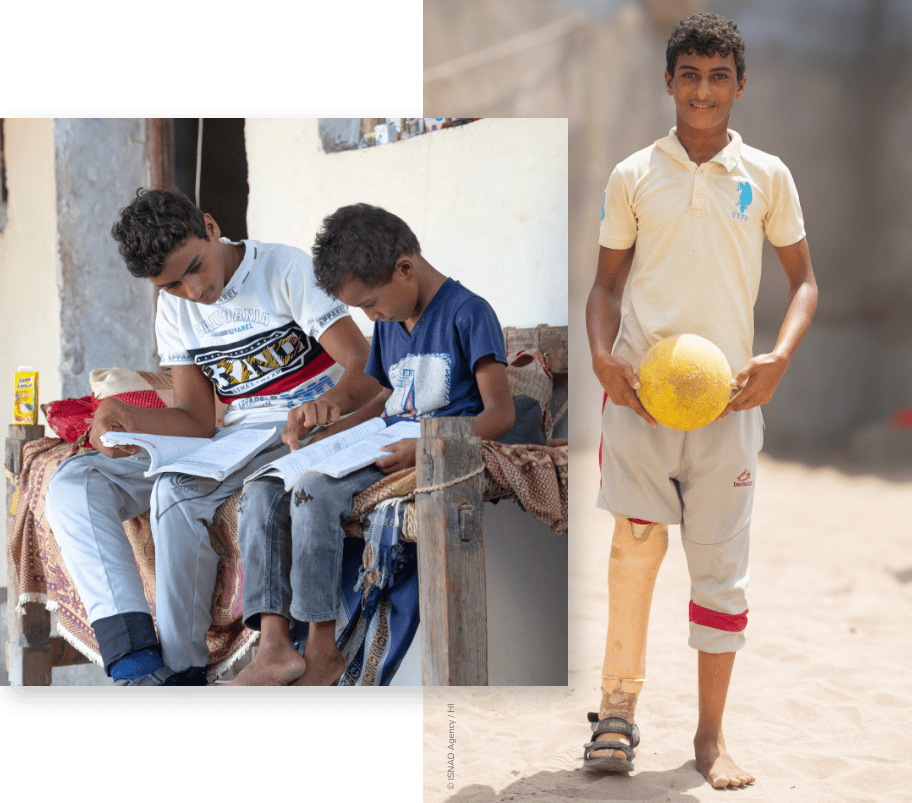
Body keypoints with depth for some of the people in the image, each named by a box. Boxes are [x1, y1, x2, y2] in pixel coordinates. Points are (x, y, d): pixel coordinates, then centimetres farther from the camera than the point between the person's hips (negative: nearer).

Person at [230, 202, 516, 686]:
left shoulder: (467, 313, -6)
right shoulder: (388, 324, 21)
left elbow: (500, 414, -12)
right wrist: (320, 434, 16)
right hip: (382, 453, 9)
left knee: (314, 488, -31)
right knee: (262, 491, -11)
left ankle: (323, 652, -23)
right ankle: (274, 644, -23)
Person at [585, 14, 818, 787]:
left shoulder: (767, 176, 7)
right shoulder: (633, 177, 6)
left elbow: (803, 278, 11)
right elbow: (608, 281, 12)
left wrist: (780, 357, -7)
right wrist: (602, 353, -7)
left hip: (729, 397, 1)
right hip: (639, 389, -1)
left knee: (721, 566, 3)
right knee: (636, 541, -17)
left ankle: (711, 735, 14)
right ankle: (619, 703, -1)